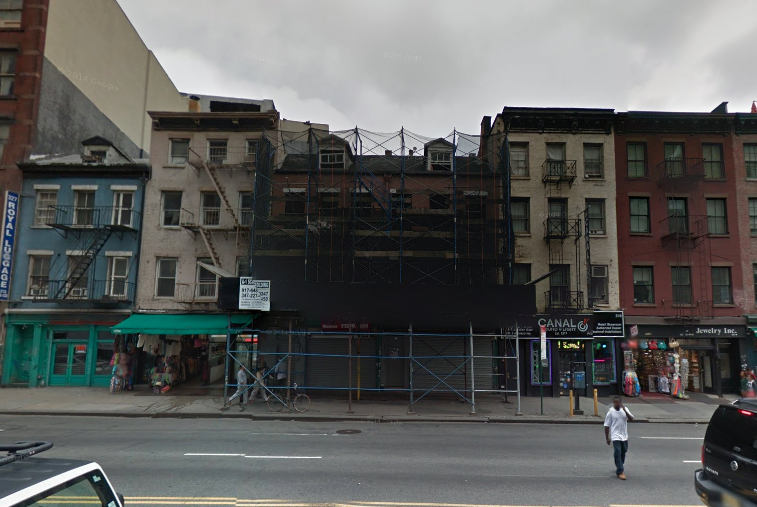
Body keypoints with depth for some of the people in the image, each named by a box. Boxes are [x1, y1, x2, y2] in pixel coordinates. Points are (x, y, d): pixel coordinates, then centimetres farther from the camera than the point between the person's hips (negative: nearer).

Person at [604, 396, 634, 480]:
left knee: (623, 453, 16)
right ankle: (620, 472, -9)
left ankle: (619, 468, 37)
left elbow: (631, 419, -12)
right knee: (618, 453, -12)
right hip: (615, 437, -4)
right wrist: (607, 438, -4)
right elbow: (607, 426, -4)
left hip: (624, 436, 4)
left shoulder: (625, 410, 2)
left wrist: (624, 410, -22)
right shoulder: (610, 412, -8)